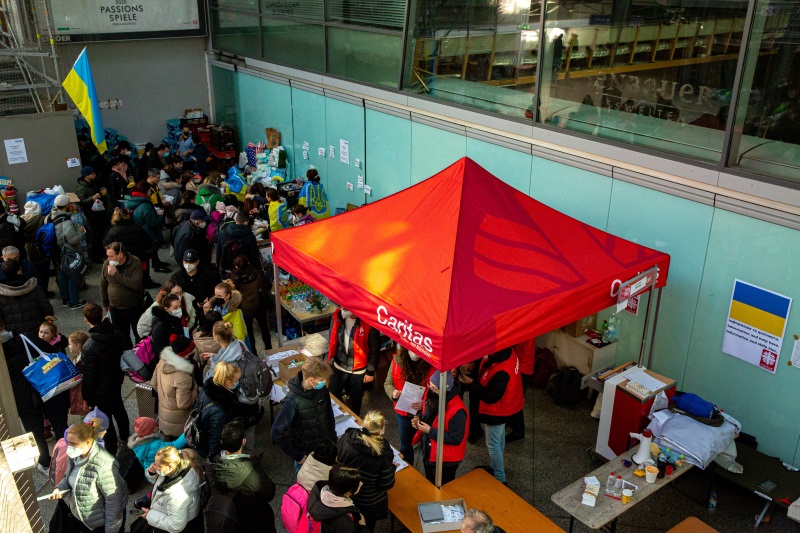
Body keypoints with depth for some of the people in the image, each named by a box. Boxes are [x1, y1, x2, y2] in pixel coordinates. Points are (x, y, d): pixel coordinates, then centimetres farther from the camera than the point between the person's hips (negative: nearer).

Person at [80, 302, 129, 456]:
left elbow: (88, 376, -23)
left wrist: (86, 396, -7)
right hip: (116, 382, 7)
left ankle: (111, 450, 30)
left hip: (100, 391, -7)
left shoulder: (89, 348, -33)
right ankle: (125, 436, 50)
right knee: (118, 408, 29)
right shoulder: (116, 334, -14)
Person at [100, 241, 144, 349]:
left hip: (135, 307, -3)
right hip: (116, 308, 3)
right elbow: (103, 285, 7)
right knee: (122, 337, 15)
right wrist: (105, 303, 17)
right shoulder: (107, 264, -8)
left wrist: (116, 274, -30)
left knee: (140, 335, 12)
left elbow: (136, 284, -31)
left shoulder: (135, 262, -19)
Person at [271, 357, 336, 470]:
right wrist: (297, 456, -19)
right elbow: (277, 433, -25)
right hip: (306, 453, -4)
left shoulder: (322, 390, -13)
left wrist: (333, 439, 6)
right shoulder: (293, 402, -29)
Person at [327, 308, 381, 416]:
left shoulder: (369, 322, -24)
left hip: (358, 371, -3)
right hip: (338, 367, 3)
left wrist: (370, 371, -9)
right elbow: (332, 340, 4)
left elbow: (374, 349, -14)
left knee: (356, 398, 19)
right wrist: (330, 361, 8)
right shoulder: (337, 317, -12)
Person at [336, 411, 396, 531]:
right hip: (370, 504, -2)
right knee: (367, 529, 27)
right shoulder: (384, 453, -30)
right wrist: (392, 466, -2)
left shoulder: (346, 438, -23)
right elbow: (387, 484, -20)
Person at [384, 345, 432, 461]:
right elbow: (388, 383, -1)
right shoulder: (398, 360, -13)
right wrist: (393, 392, -22)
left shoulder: (431, 364, -21)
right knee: (405, 446, 24)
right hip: (403, 412, 3)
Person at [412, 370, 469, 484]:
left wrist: (430, 431, -29)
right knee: (430, 485, 28)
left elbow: (456, 439, -28)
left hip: (446, 460, -8)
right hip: (428, 453, 8)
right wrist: (419, 420, -10)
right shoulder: (434, 398, -7)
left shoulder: (457, 411, -32)